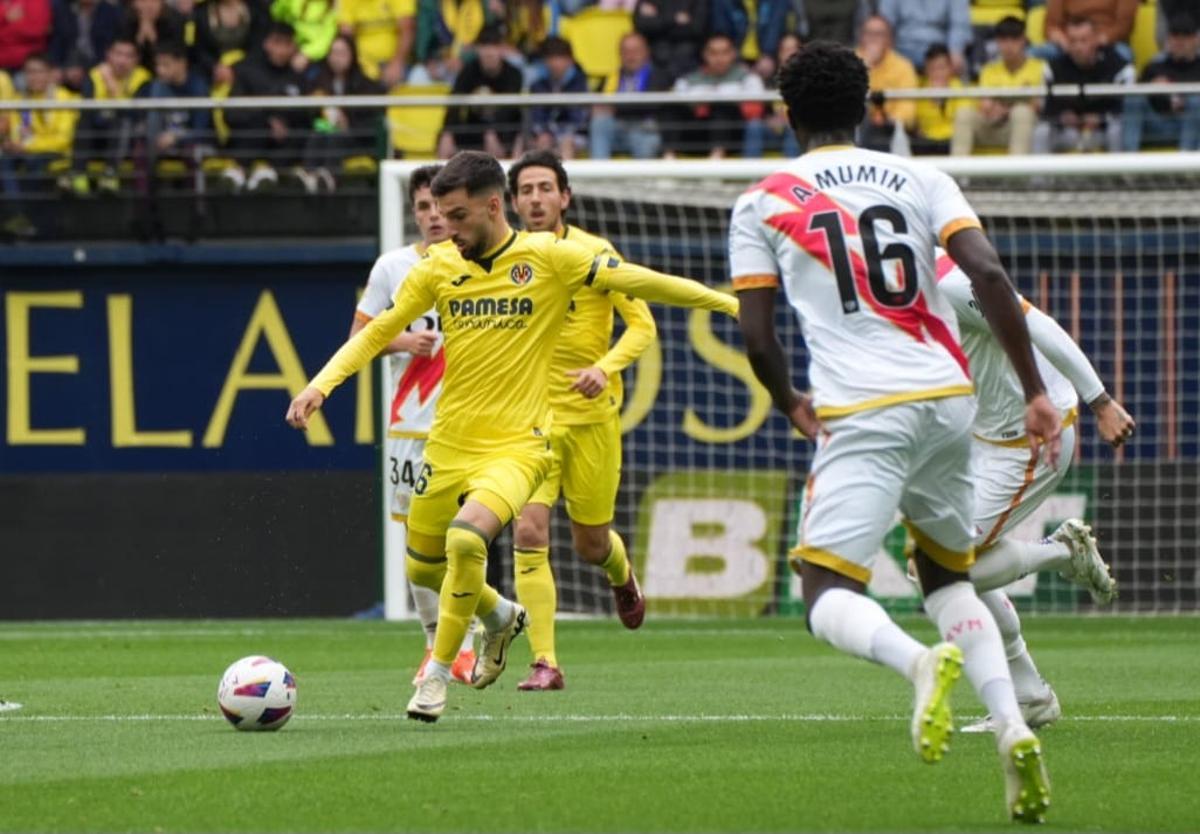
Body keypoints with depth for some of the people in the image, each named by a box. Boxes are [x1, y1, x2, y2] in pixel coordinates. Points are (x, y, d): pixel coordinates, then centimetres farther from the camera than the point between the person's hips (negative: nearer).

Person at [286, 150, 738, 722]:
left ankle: (436, 675, -12)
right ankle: (500, 616, 45)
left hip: (516, 444, -5)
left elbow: (633, 281, -8)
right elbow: (376, 332, 9)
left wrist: (729, 303, -8)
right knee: (423, 563, 13)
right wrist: (321, 384, -4)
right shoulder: (437, 268, 1)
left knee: (466, 537, -27)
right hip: (449, 443, 5)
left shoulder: (547, 257, -8)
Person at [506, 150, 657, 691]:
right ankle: (544, 662, -13)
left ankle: (621, 575, 48)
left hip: (593, 414, -1)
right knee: (529, 531, -17)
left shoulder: (594, 254, -7)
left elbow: (642, 326, -8)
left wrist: (605, 367, -24)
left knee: (590, 544, 9)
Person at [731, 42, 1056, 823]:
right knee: (949, 576, 22)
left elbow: (757, 337, 3)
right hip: (949, 401, 4)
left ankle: (921, 662, -36)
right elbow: (990, 275, -3)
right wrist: (1035, 391, 0)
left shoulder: (761, 204, 7)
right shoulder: (919, 179, 10)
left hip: (862, 415, -4)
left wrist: (791, 404, 24)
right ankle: (1013, 726, 1)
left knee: (828, 597, -2)